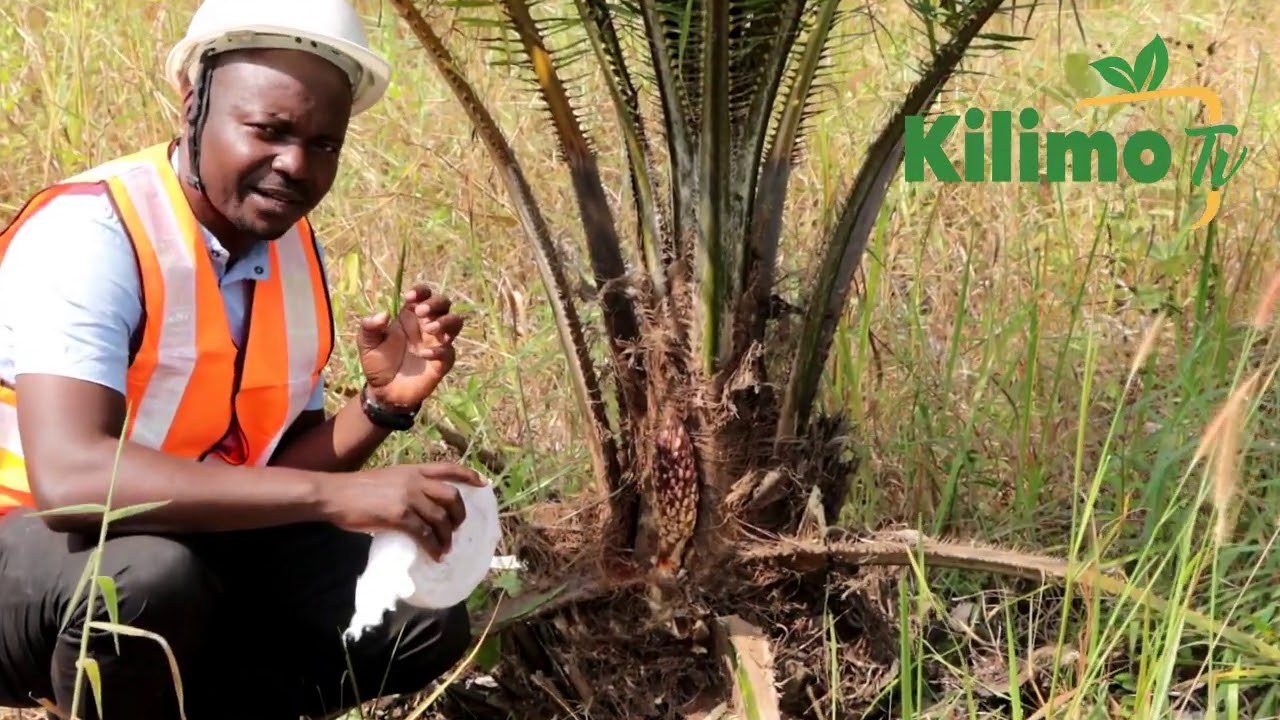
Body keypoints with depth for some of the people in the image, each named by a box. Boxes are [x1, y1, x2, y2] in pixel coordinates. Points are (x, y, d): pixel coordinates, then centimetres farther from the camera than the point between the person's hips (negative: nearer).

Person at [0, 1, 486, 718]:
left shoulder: (294, 248, 0)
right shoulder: (89, 230, -24)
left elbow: (276, 470, 6)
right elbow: (69, 476, -39)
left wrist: (385, 403, -14)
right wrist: (335, 495, -41)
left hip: (204, 548, 7)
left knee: (425, 619, -6)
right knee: (151, 572, -38)